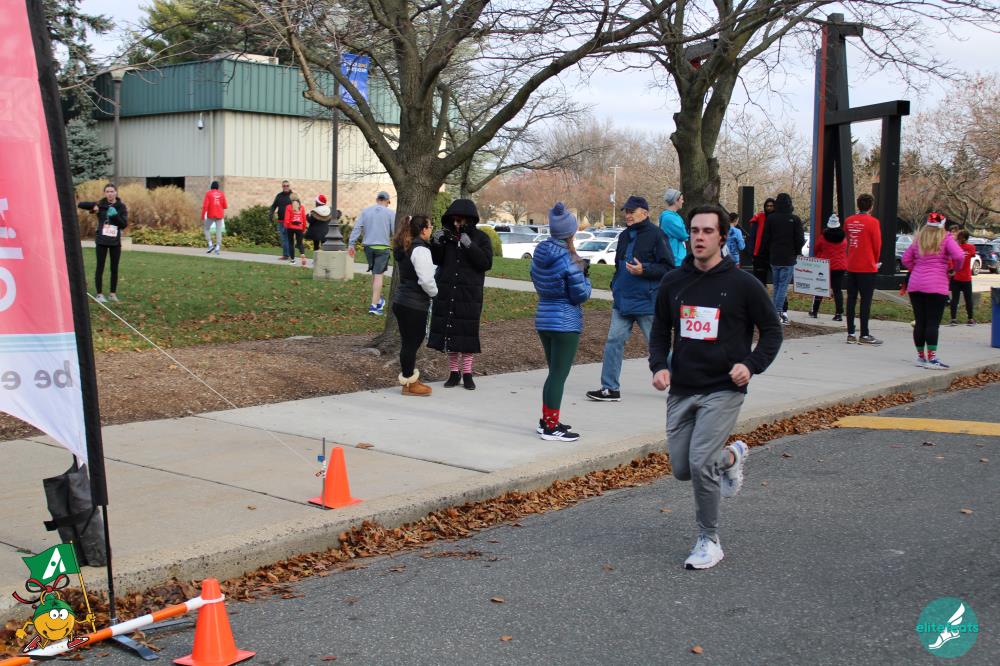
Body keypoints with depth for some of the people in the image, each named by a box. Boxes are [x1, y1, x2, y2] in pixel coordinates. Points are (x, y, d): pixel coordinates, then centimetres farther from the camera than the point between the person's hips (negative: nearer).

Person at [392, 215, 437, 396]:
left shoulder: (404, 248, 13)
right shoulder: (421, 249, -17)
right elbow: (426, 280, -23)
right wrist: (435, 293, -3)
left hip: (401, 300, 9)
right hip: (414, 305, -9)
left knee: (409, 342, 16)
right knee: (411, 342, 0)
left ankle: (409, 377, 26)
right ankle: (409, 384, 8)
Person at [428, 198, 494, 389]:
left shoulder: (481, 238, -1)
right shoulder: (448, 235, 7)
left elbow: (487, 263, -12)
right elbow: (437, 260, 8)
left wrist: (470, 246, -23)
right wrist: (436, 243, -10)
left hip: (469, 294, -3)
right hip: (447, 292, 3)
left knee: (467, 332, -2)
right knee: (449, 331, 3)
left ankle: (467, 373, 9)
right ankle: (454, 372, 13)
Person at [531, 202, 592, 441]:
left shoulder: (539, 254, 4)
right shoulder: (569, 259, -18)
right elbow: (581, 295, -14)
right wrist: (584, 277, 3)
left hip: (543, 319, 8)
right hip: (566, 323, -8)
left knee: (554, 372, 19)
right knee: (559, 375, -2)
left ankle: (547, 420, 26)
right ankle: (551, 427, 2)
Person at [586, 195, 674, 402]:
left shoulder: (656, 235, -10)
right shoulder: (625, 236, 13)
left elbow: (668, 268, -12)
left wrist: (644, 270, -23)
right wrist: (615, 285, 14)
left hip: (647, 302, -7)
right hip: (622, 300, 7)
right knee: (614, 341, -1)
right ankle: (610, 388, 3)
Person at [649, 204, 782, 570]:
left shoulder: (742, 284, -6)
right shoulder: (673, 282, 5)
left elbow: (772, 329, 2)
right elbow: (661, 330, 16)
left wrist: (751, 365, -13)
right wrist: (659, 365, -1)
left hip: (724, 389, -5)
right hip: (681, 390, 5)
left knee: (700, 462, -16)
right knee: (682, 469, 7)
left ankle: (709, 542, 3)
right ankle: (731, 456, 40)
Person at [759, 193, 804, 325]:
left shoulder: (770, 218, 0)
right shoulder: (794, 219, -6)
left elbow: (765, 239, 3)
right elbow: (800, 239, -4)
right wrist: (796, 252, 12)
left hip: (774, 258, 3)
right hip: (788, 259, -3)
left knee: (777, 285, 12)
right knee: (783, 285, -3)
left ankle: (777, 313, 11)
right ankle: (778, 312, -13)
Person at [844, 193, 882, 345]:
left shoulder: (848, 221, 5)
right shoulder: (872, 222, -10)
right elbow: (877, 245, -6)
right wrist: (875, 261, 11)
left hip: (851, 267, 5)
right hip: (867, 267, -5)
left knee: (851, 299, 8)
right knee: (866, 301, -1)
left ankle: (851, 334, 10)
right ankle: (864, 335, -1)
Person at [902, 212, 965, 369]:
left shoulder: (918, 240, 12)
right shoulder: (946, 239, -2)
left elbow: (906, 259, 15)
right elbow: (959, 256, -14)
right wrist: (956, 267, 4)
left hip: (915, 285, 5)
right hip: (936, 286, -5)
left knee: (919, 322, 8)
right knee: (933, 323, -6)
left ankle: (921, 356, 15)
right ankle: (931, 358, -10)